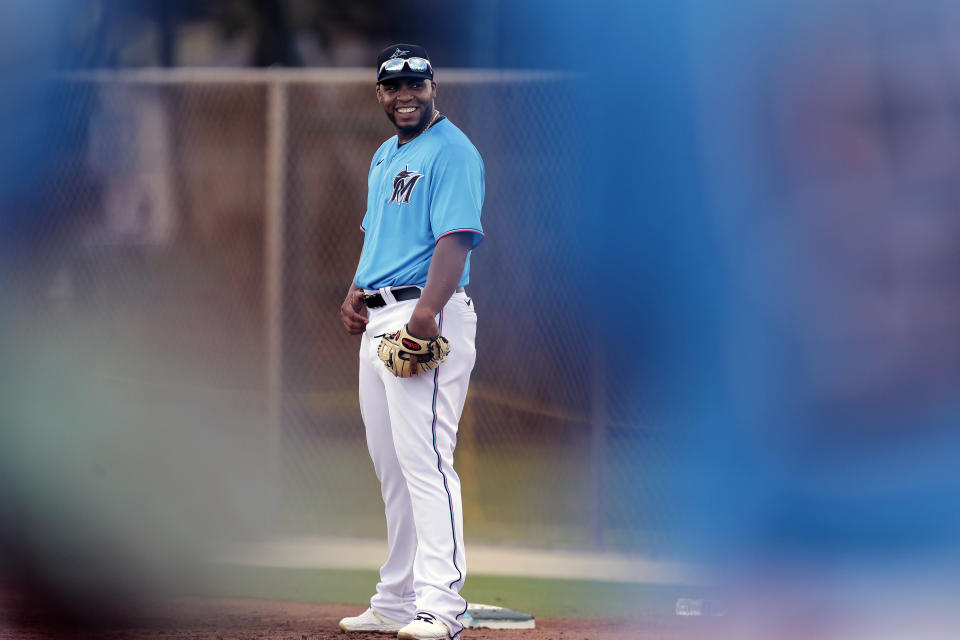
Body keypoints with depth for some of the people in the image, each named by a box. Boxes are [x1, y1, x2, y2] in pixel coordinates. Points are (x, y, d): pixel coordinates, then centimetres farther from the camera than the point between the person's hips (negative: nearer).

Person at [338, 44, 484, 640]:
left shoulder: (451, 151, -9)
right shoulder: (385, 157, 20)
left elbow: (456, 238, -20)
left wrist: (427, 311, -32)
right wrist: (356, 293, 12)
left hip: (426, 317, -10)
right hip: (378, 321, 10)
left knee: (425, 461, -16)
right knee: (392, 468, 13)